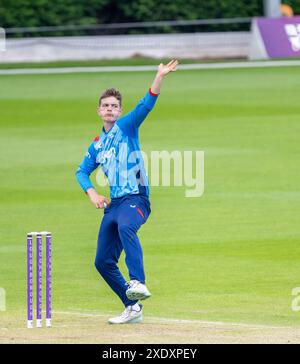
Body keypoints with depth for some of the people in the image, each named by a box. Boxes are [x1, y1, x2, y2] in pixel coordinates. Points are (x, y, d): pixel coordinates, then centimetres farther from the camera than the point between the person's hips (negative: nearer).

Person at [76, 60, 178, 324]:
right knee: (103, 262, 6)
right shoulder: (97, 144, 20)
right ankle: (133, 308, 17)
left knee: (125, 227, -40)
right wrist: (92, 194, 5)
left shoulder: (127, 126, 4)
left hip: (135, 199, -8)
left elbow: (147, 104, -11)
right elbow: (82, 171, 25)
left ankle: (138, 283, -54)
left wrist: (160, 77, -26)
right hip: (113, 203, 8)